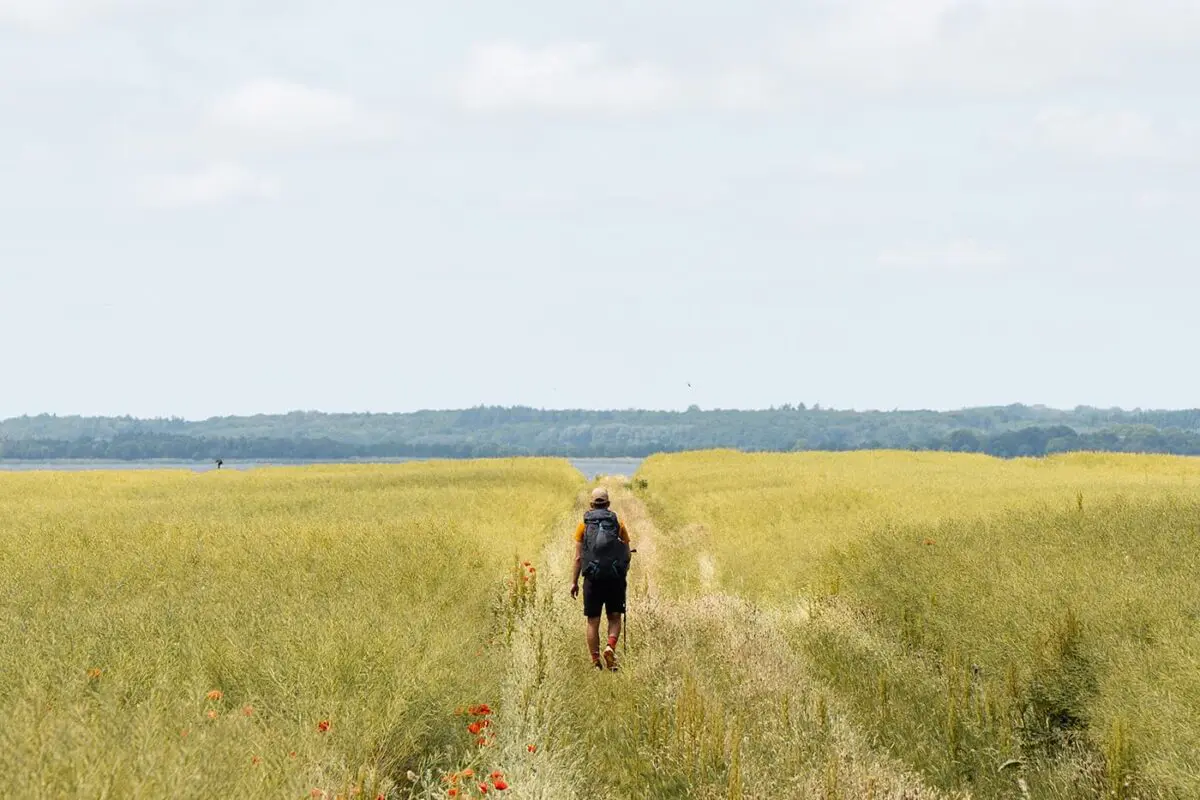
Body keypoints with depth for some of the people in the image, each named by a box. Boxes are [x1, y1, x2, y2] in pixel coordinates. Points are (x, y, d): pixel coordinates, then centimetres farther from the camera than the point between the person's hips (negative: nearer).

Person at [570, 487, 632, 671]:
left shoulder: (584, 524, 4)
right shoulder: (618, 523, 6)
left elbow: (578, 557, 1)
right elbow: (627, 554, 6)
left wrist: (574, 581, 5)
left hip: (592, 578, 0)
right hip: (615, 578, 0)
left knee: (593, 621, 6)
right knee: (614, 617, 10)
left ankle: (595, 661, 5)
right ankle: (610, 646, -16)